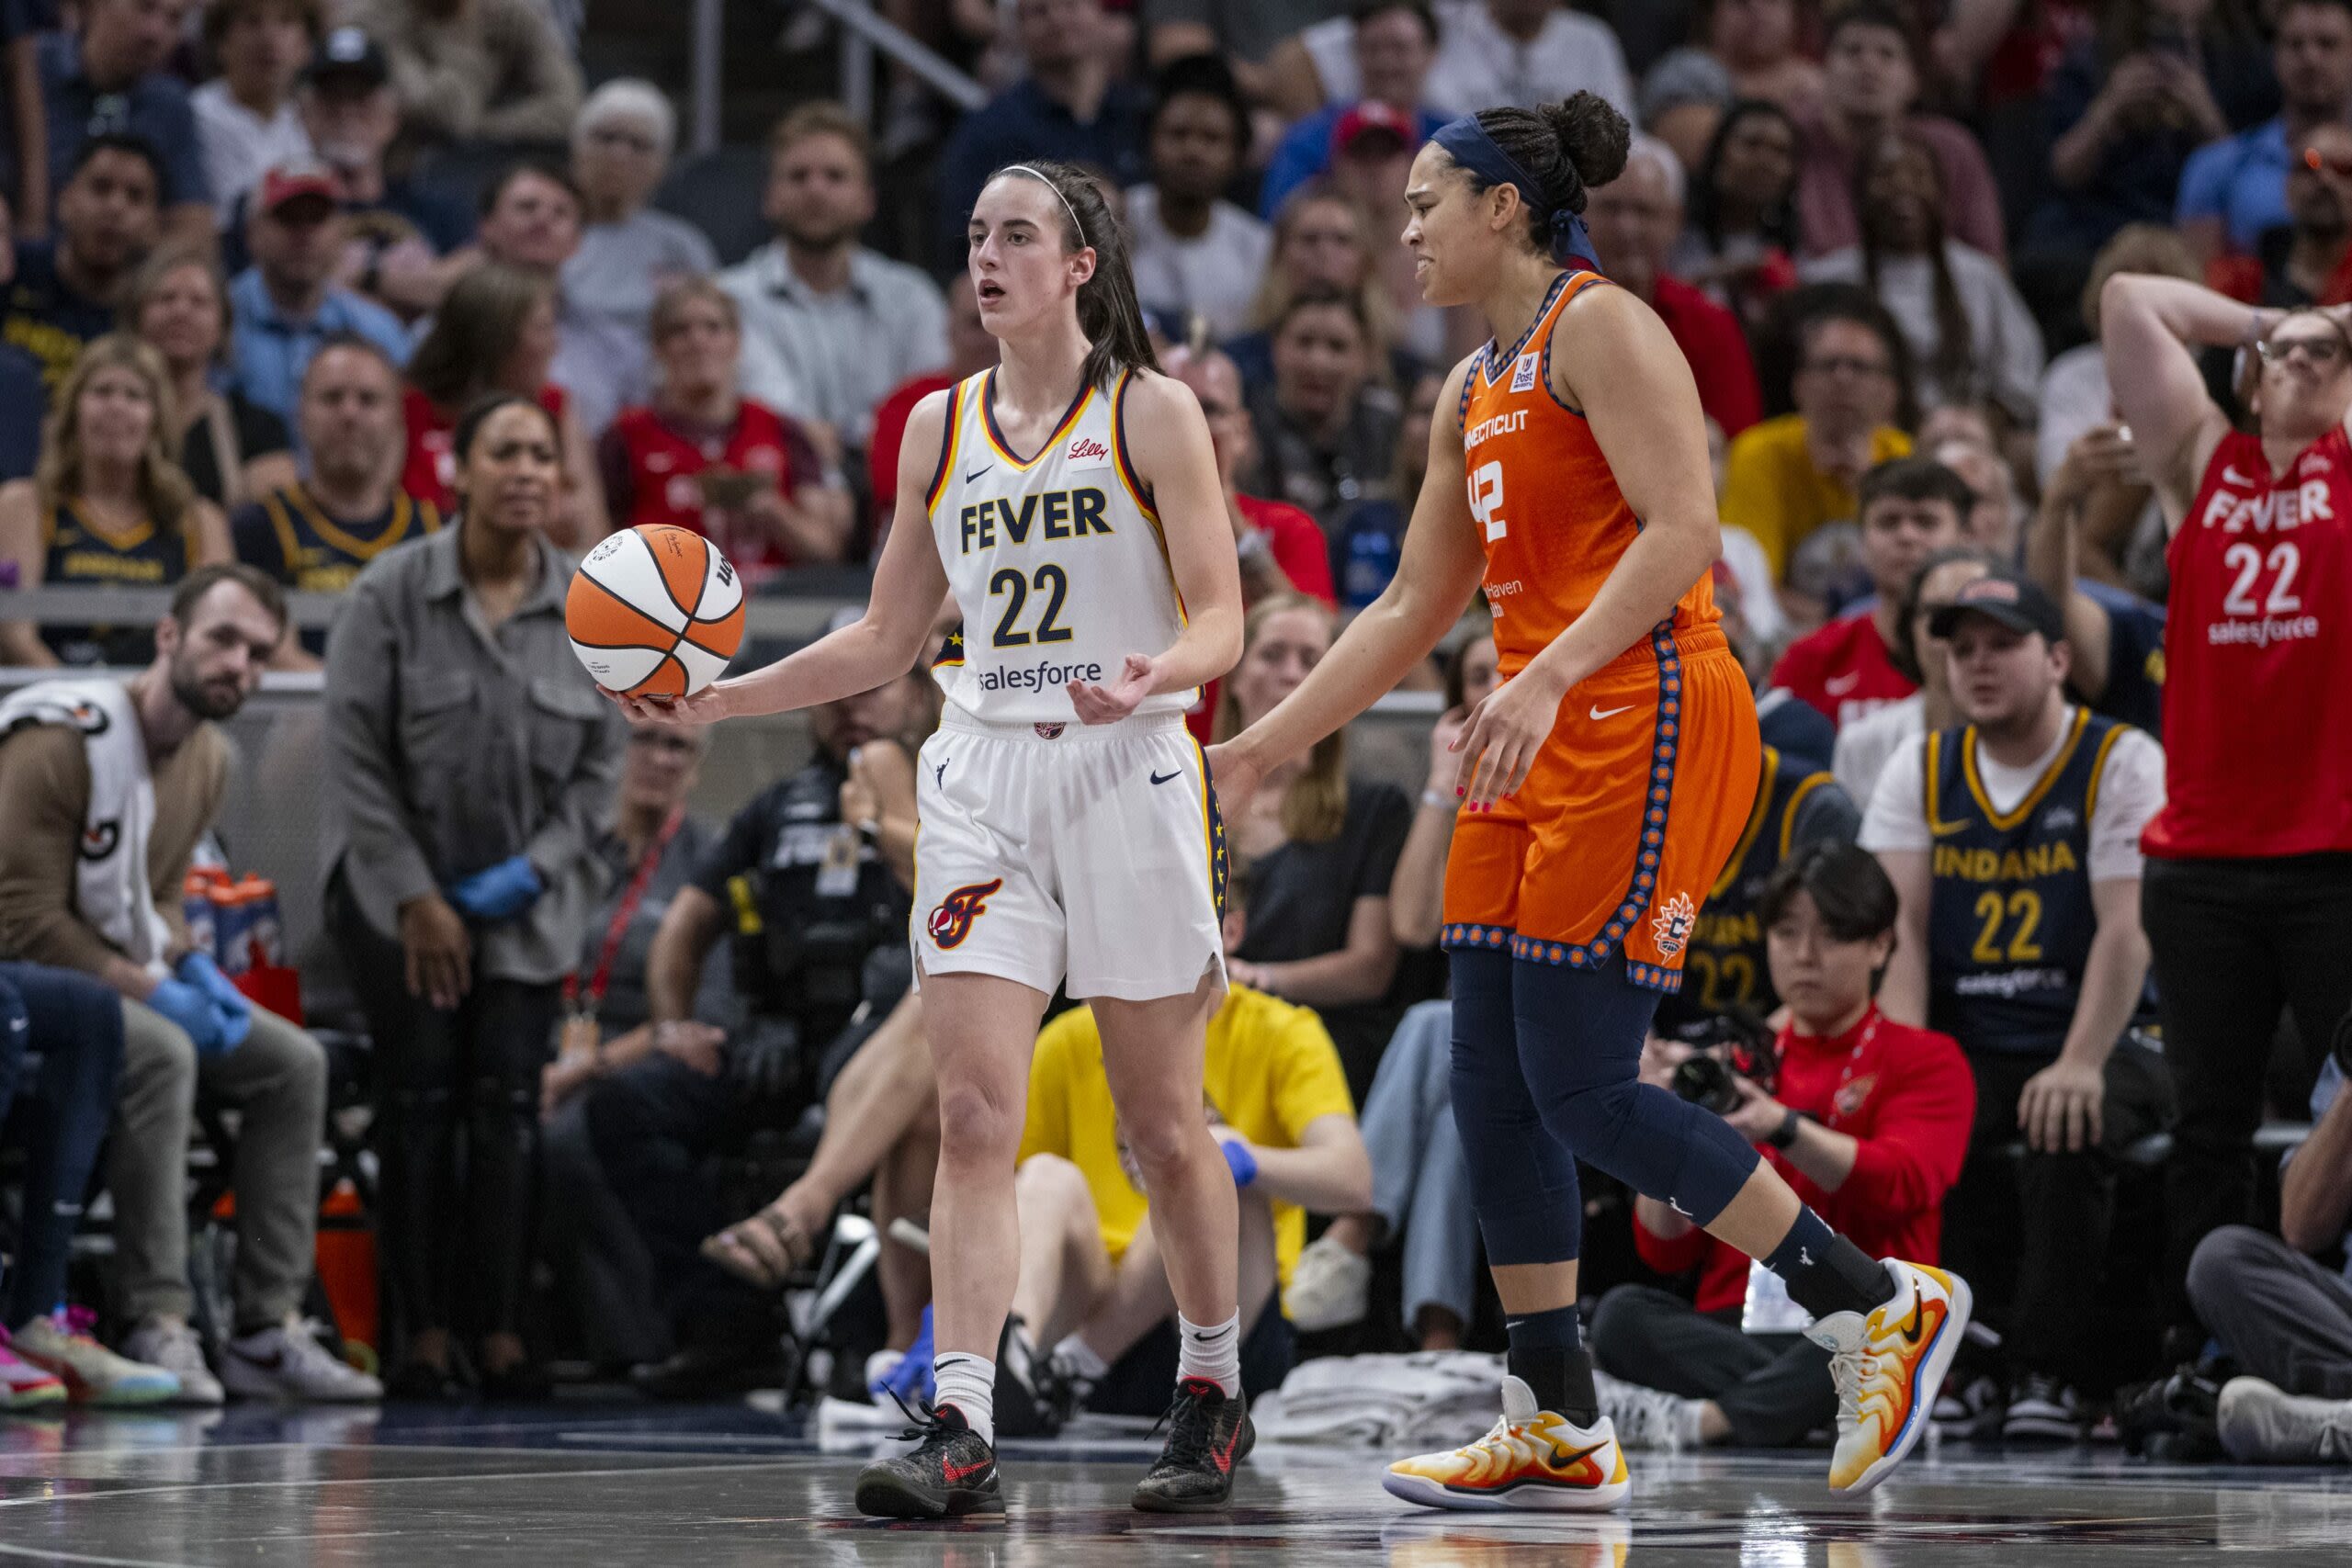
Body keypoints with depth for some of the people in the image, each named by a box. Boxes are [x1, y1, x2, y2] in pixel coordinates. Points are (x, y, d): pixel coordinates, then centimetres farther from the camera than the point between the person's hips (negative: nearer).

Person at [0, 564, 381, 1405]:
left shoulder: (209, 759, 6)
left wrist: (193, 970, -3)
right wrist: (148, 990, -22)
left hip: (125, 977, 9)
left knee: (293, 1063, -3)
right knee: (162, 1052, -35)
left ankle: (268, 1329, -5)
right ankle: (159, 1327, -34)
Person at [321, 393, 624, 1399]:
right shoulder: (390, 593, -8)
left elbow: (599, 767, 5)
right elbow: (356, 758, -7)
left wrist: (531, 872, -7)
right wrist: (418, 898, -10)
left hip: (528, 902, 2)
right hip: (401, 887, -2)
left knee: (508, 1100, -6)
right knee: (420, 1098, -7)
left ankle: (500, 1330, -3)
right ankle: (421, 1331, -3)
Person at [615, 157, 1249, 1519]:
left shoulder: (1152, 413, -2)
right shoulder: (940, 428, 11)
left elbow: (1220, 622, -7)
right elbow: (886, 642, 17)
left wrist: (1151, 677, -28)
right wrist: (721, 699, 7)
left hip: (1129, 772, -3)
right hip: (984, 779, 3)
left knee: (1164, 1122, 5)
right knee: (973, 1116, -9)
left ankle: (1215, 1392, 24)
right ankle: (962, 1433, -15)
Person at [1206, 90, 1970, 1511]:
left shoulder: (1599, 327, -6)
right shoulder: (1473, 392, 21)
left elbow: (1683, 528, -18)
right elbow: (1413, 612, 26)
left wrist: (1549, 676, -27)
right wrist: (1263, 748, 24)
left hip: (1646, 716, -9)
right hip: (1541, 742, 9)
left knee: (1580, 1087, -12)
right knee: (1492, 1089, 3)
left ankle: (1883, 1303, -2)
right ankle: (1557, 1432, 9)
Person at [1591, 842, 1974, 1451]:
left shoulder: (1927, 1060, 11)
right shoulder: (1736, 1066, 19)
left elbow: (1900, 1184, -12)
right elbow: (1666, 1249, 10)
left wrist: (1781, 1128, -28)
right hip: (1733, 1327, 3)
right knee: (1622, 1315, -28)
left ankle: (1695, 1420, -39)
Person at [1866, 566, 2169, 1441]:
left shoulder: (2121, 762, -2)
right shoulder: (1919, 772, 10)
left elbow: (2126, 931, -12)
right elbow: (1900, 931, 0)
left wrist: (2080, 1065, -26)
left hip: (2100, 1048, -3)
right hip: (1964, 1052, 3)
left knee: (2067, 1134, -37)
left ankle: (2048, 1375, -27)